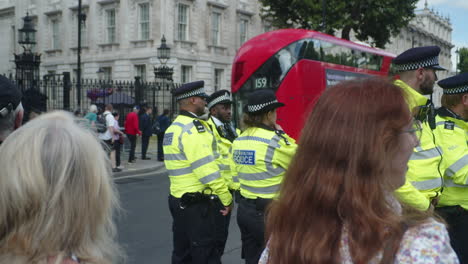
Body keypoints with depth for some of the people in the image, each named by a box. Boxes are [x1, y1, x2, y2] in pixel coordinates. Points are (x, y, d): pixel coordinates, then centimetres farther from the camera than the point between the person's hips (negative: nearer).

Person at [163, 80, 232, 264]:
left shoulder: (173, 128, 14)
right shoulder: (194, 128, -16)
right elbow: (207, 169, -21)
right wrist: (226, 198, -14)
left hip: (179, 199, 10)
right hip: (199, 203, -10)